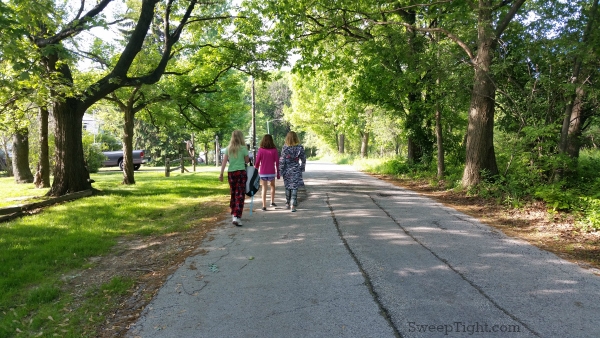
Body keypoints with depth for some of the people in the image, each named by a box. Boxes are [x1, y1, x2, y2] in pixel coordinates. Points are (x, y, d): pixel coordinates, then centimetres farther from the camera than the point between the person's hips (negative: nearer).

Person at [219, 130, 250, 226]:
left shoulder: (228, 148, 5)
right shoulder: (243, 148, -5)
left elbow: (224, 161, 2)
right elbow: (247, 161, 2)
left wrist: (221, 173, 4)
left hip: (230, 172, 4)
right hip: (241, 172, -4)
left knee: (233, 194, 16)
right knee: (240, 195, -4)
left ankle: (234, 214, 27)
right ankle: (237, 217, -13)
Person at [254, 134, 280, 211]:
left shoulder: (261, 150, -6)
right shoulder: (274, 150, -5)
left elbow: (257, 162, -4)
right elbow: (277, 162, -3)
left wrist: (256, 169, 15)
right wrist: (278, 173, 6)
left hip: (263, 172, 0)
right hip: (271, 172, 0)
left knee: (264, 188, 7)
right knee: (272, 186, 24)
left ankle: (264, 206, 4)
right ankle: (272, 202, 23)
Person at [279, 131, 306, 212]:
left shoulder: (285, 148, -9)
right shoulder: (300, 148, -6)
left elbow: (282, 161, -8)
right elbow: (303, 159, 3)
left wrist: (280, 171, -1)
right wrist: (302, 168, 17)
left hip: (287, 170, 0)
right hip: (296, 170, 0)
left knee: (287, 187, 16)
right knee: (294, 188, 1)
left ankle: (287, 204, 27)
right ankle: (293, 205, -6)